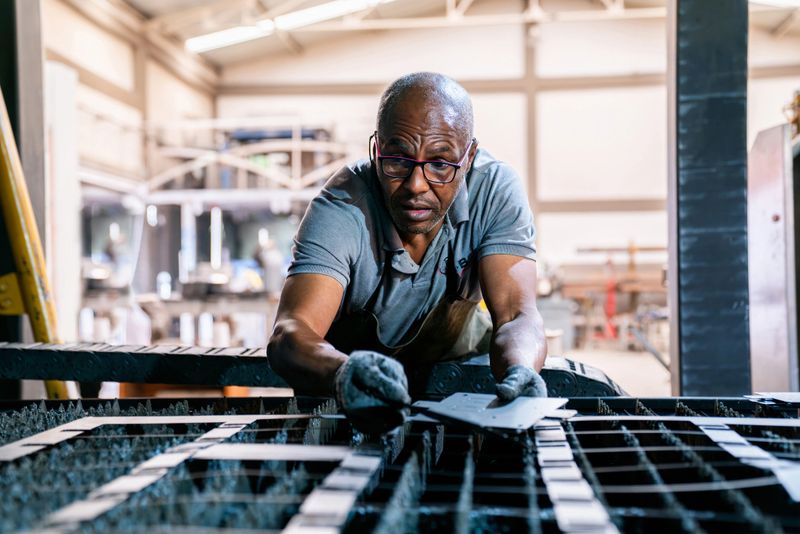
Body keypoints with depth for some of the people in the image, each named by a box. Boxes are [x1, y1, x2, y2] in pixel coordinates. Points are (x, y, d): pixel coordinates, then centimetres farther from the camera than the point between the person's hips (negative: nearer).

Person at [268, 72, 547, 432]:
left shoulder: (496, 189, -23)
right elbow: (288, 335, -42)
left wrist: (518, 372, -55)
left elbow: (516, 315, -31)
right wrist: (342, 373, -65)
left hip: (456, 358, 1)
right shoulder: (343, 208, -30)